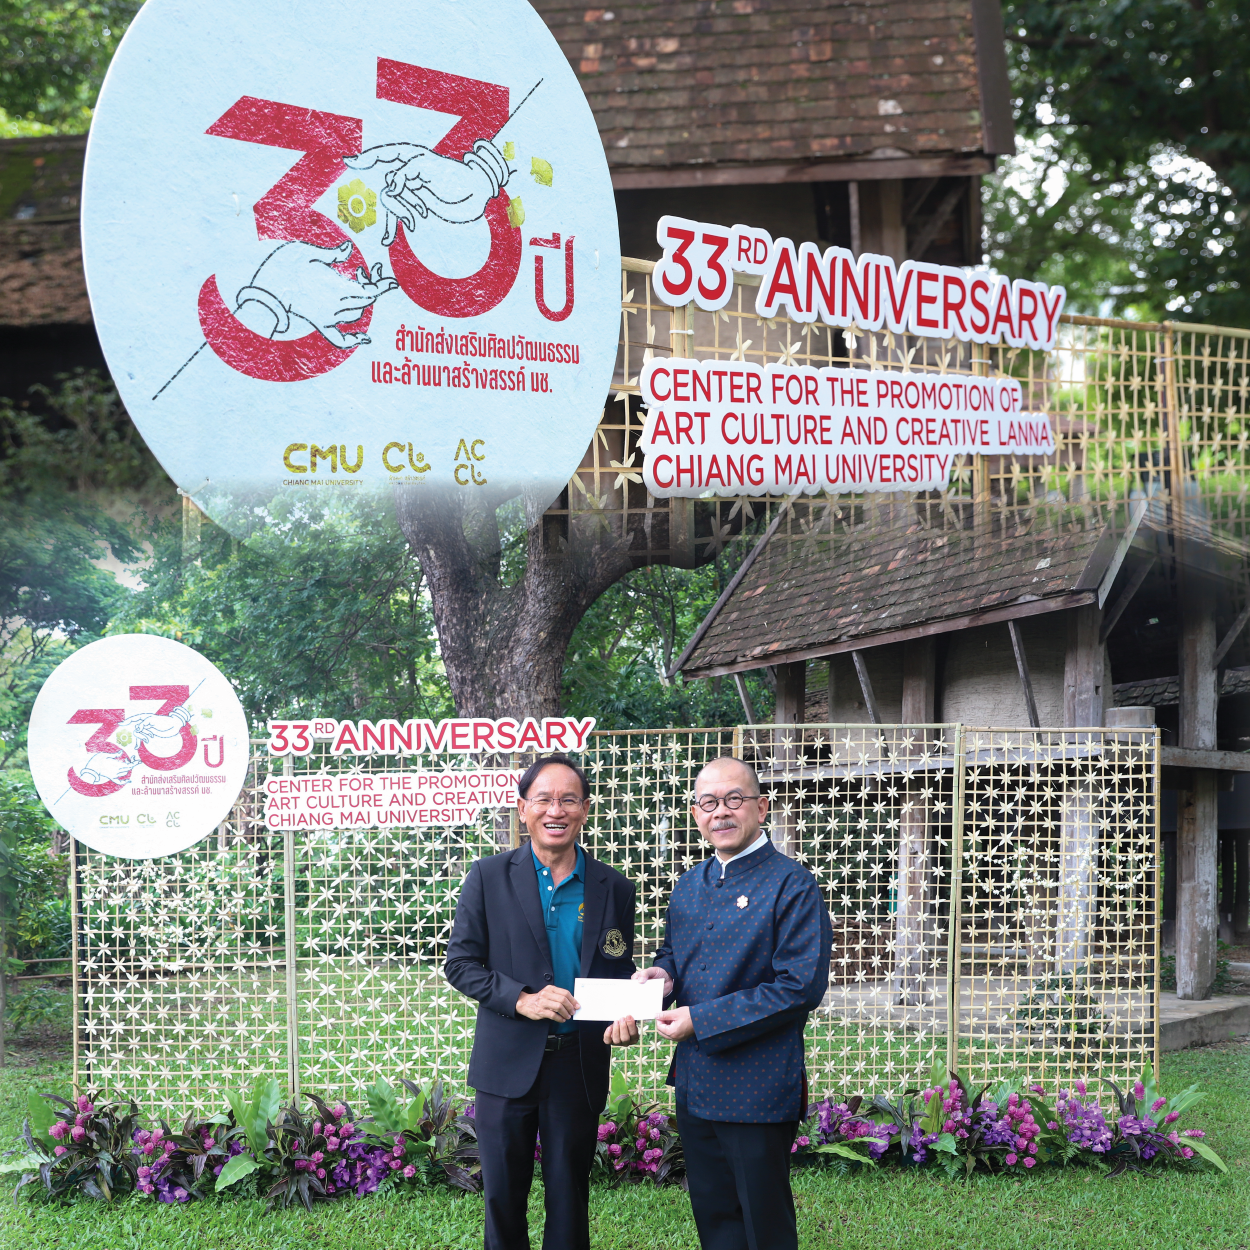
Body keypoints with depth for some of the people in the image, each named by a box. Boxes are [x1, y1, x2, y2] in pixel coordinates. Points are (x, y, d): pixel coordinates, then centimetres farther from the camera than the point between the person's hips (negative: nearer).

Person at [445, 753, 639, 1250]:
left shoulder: (615, 889, 4)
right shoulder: (488, 878, -1)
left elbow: (621, 974, 10)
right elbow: (460, 963, -3)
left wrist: (624, 1018, -12)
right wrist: (521, 999, -18)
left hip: (580, 1067, 1)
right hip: (507, 1063, -1)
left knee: (569, 1200, 9)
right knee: (503, 1197, 7)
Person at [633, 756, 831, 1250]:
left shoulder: (792, 885, -12)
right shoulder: (688, 886, 12)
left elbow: (801, 986, -19)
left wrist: (702, 1021, -18)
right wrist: (662, 973, 0)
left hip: (758, 1092, -7)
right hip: (695, 1087, 7)